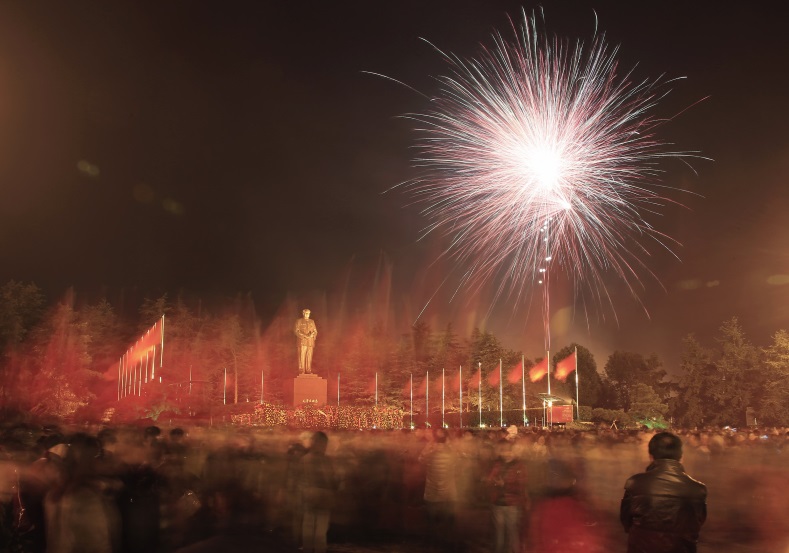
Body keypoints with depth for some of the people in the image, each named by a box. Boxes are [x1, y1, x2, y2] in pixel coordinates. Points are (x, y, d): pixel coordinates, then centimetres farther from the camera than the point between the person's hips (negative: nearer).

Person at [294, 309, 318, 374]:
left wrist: (312, 335, -9)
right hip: (302, 342, -3)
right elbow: (296, 331, -5)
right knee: (302, 356, -6)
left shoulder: (312, 321, 15)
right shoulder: (299, 321, 4)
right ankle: (301, 371, -3)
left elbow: (315, 331, 14)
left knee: (309, 356, 2)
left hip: (310, 342, 3)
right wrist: (304, 336, -14)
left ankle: (308, 371, 7)